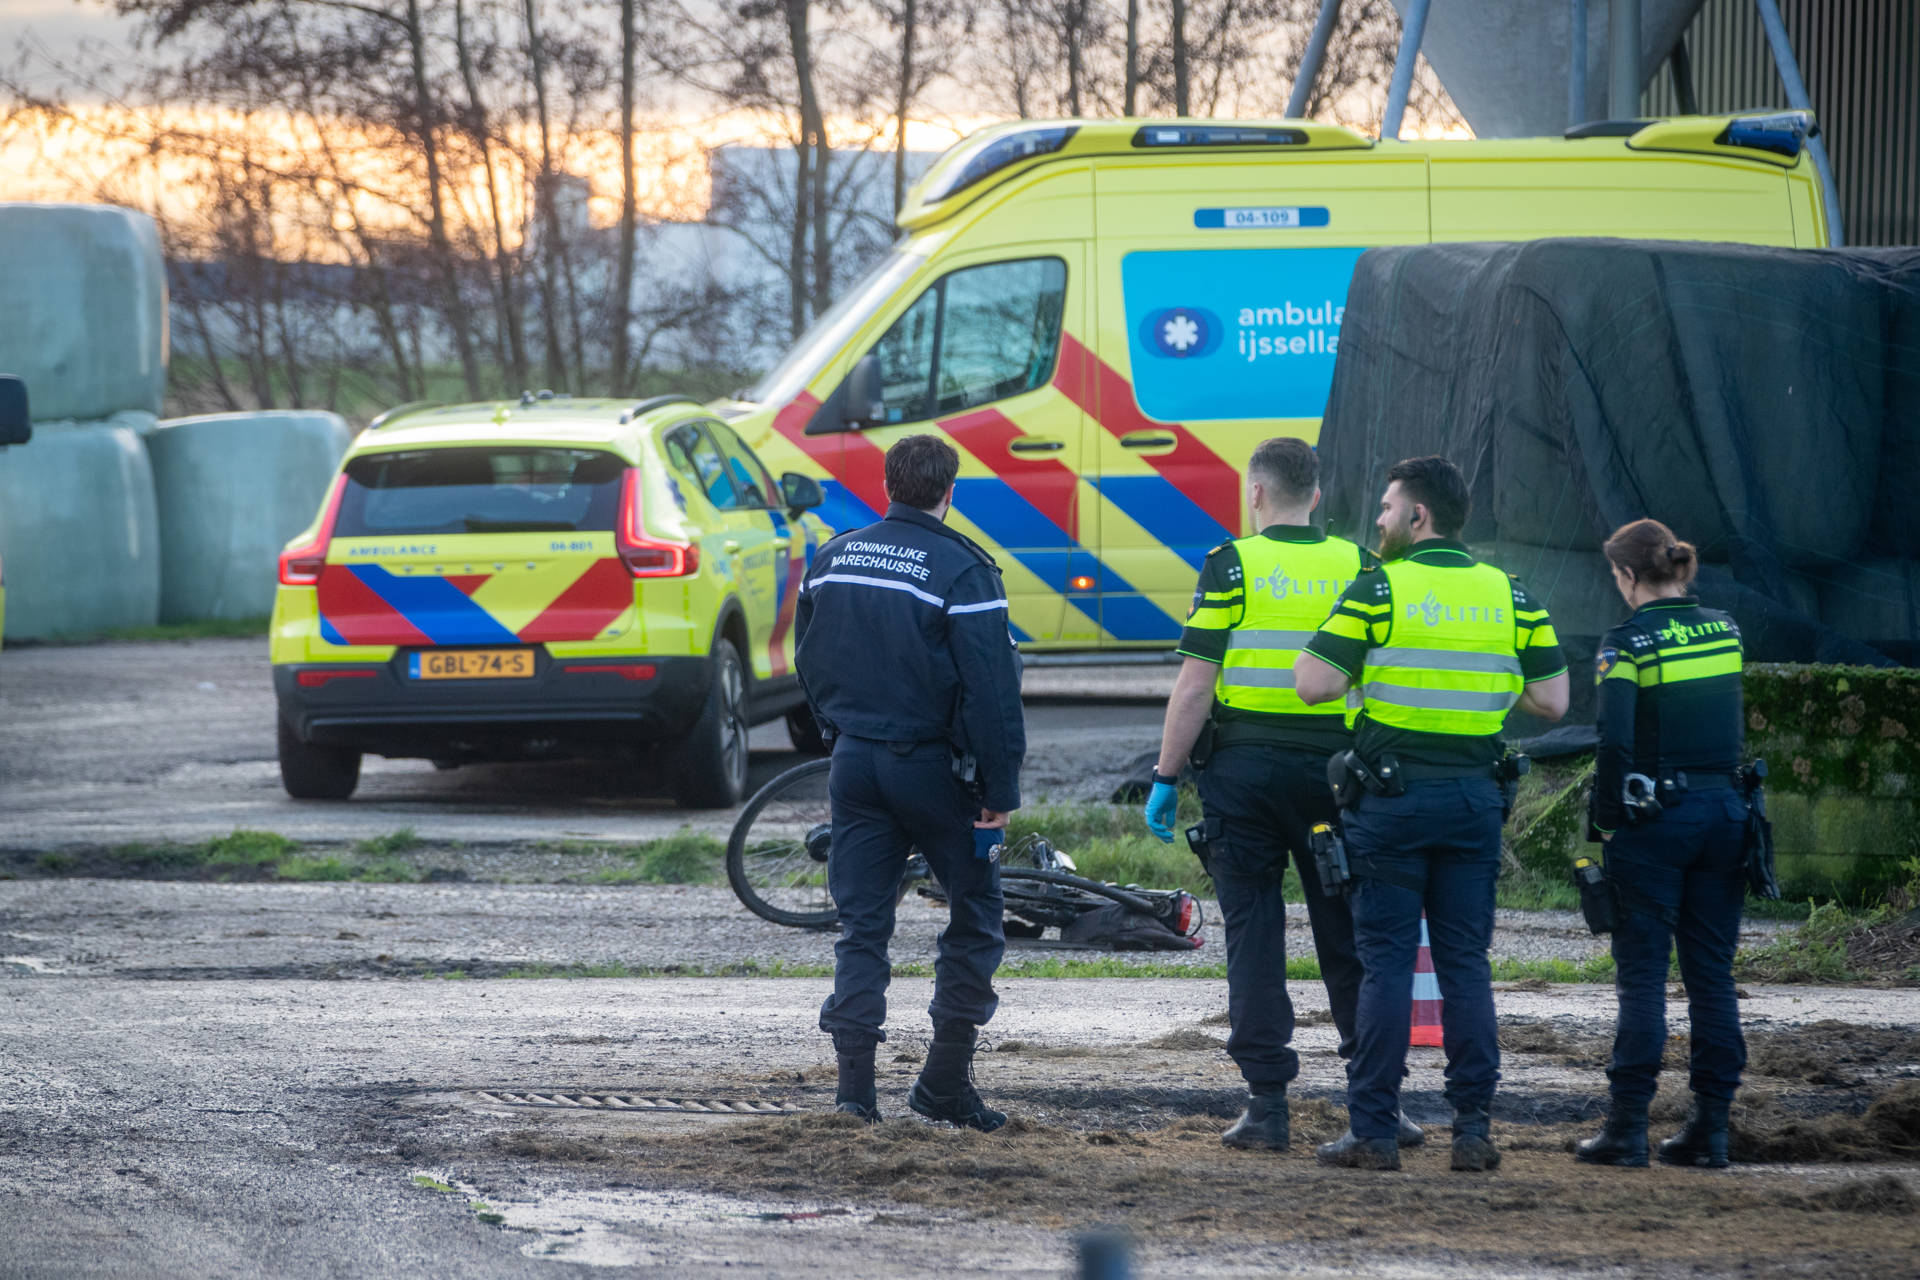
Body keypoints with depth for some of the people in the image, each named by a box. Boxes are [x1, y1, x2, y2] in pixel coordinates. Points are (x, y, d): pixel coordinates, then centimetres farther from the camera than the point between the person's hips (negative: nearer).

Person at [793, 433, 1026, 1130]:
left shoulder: (833, 559, 7)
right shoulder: (960, 569, -12)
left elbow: (808, 663, 18)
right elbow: (991, 686, -16)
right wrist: (1000, 788, -12)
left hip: (854, 761, 5)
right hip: (932, 768, -5)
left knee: (861, 925, 7)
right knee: (974, 918, 8)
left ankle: (854, 1085, -2)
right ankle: (945, 1082, 7)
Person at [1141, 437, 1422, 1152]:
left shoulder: (1231, 566, -5)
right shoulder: (1358, 568, 4)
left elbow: (1195, 685, -8)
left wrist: (1165, 777, -1)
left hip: (1243, 768, -2)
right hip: (1334, 766, 2)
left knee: (1253, 936, 2)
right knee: (1348, 936, 8)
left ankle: (1267, 1103, 0)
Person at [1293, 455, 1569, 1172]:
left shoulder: (1378, 590, -7)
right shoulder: (1509, 596, 6)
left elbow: (1314, 685, -13)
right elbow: (1551, 701, 5)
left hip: (1393, 797, -4)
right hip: (1475, 797, 4)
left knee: (1387, 963, -1)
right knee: (1466, 964, 8)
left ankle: (1373, 1131, -2)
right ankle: (1474, 1127, 4)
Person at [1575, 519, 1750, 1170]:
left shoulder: (1628, 642, -11)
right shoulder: (1724, 630, 6)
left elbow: (1615, 738, -20)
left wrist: (1607, 815, -9)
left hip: (1654, 818, -5)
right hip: (1725, 811, 5)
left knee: (1642, 975, 0)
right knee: (1712, 975, 9)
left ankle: (1628, 1127, -1)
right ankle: (1710, 1127, 10)